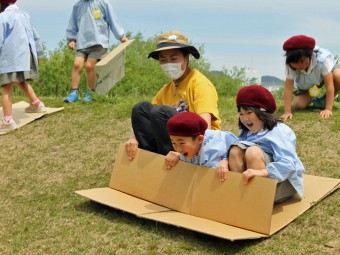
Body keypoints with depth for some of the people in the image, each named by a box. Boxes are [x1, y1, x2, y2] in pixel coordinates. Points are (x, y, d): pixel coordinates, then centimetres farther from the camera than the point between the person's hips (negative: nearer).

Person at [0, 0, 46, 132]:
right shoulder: (25, 15, 14)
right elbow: (36, 37, 21)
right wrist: (38, 54, 32)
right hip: (26, 56, 8)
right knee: (20, 81, 30)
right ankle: (37, 104, 33)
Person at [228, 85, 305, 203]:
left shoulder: (279, 131, -15)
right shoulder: (245, 132, 8)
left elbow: (288, 164, -29)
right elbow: (233, 156, 0)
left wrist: (261, 172, -44)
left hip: (283, 181, -6)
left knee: (253, 152, -27)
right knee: (235, 150, -12)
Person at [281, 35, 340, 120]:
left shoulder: (322, 58, -41)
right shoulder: (289, 65, -35)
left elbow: (329, 85, -39)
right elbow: (288, 88, -34)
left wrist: (328, 109, -42)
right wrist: (287, 112, -40)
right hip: (307, 84, 2)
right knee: (299, 105, -16)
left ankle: (324, 101, -9)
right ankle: (313, 99, 19)